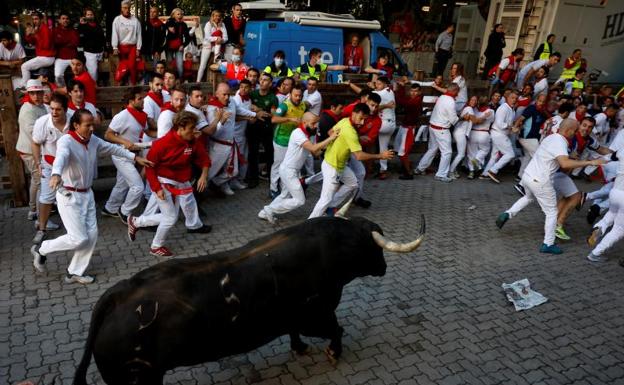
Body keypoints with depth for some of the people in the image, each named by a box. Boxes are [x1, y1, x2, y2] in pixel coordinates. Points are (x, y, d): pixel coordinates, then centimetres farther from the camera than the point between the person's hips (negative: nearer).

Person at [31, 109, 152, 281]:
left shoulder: (93, 140, 1)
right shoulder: (66, 141, -21)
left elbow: (112, 148, 15)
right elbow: (61, 157, -42)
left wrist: (135, 157, 15)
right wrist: (56, 174, -63)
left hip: (87, 194, 8)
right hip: (69, 196, -8)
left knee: (91, 234, 6)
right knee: (79, 238, -6)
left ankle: (75, 273, 22)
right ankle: (41, 250, 21)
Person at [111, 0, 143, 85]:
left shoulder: (135, 20, 2)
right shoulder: (117, 20, 0)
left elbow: (138, 35, 3)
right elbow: (114, 34, -4)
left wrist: (138, 48, -1)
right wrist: (115, 48, -11)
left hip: (132, 47, 0)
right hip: (121, 47, 0)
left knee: (132, 66, -3)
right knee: (122, 67, 1)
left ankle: (133, 84, 7)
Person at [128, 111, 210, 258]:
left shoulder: (194, 142, -10)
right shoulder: (163, 143, -25)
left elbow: (203, 158, 4)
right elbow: (149, 166, -18)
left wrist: (204, 175, -12)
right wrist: (157, 188, -22)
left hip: (180, 183, 7)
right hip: (161, 182, -7)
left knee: (169, 217, 12)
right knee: (171, 217, -3)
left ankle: (135, 222, 32)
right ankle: (156, 247, 21)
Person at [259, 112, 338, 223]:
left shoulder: (306, 135, 9)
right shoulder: (298, 133, -22)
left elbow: (315, 153, 3)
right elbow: (313, 148, -32)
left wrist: (328, 139, -8)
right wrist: (330, 138, -28)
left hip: (291, 171, 10)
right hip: (288, 171, -10)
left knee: (285, 196, 22)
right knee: (299, 200, -5)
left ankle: (265, 212, 30)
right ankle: (270, 210, 3)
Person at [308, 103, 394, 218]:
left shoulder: (344, 121, -5)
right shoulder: (350, 132, -32)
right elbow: (359, 156, -34)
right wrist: (381, 156, -27)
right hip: (331, 167, -10)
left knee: (352, 184, 23)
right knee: (326, 199, -3)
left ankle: (331, 206, 29)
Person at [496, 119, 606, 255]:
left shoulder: (551, 137, 9)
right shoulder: (560, 143, -19)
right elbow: (565, 163, -37)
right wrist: (590, 162, -32)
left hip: (527, 175, 8)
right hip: (540, 182, -8)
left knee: (529, 197, 38)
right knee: (552, 212, 7)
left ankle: (507, 214, 23)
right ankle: (548, 244, 12)